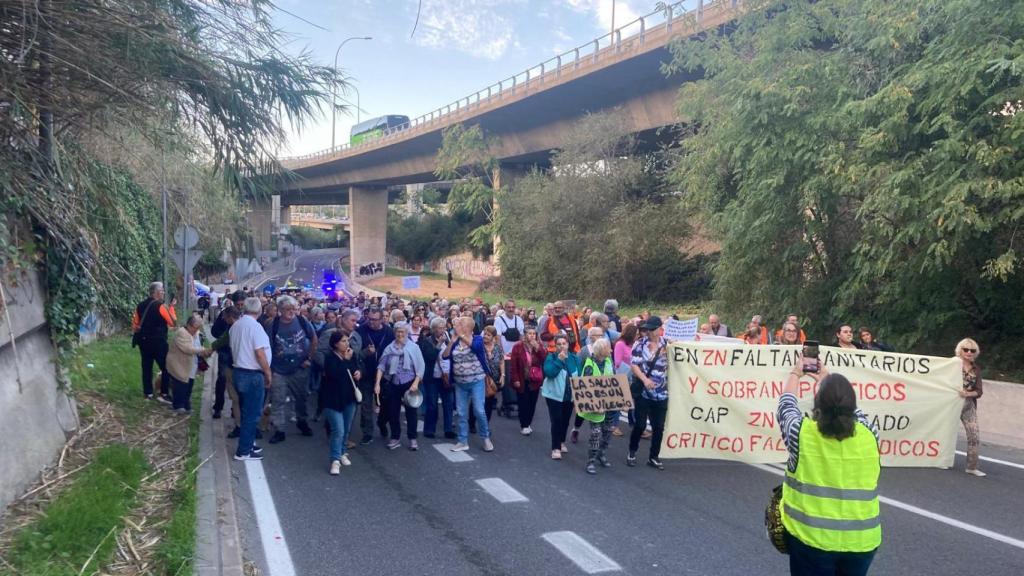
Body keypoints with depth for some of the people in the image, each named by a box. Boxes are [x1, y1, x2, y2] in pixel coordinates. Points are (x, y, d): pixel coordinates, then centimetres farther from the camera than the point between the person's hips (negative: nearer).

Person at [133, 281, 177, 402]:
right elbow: (173, 322, -11)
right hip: (158, 342, -7)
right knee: (166, 367, 1)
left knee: (146, 367, 12)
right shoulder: (160, 306, -15)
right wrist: (171, 308, -3)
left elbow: (135, 325, 11)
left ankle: (148, 393, 18)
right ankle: (164, 394, -1)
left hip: (143, 341, 7)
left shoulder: (140, 305, 6)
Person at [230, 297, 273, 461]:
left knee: (247, 411, 19)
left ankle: (248, 443, 28)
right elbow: (260, 353, -20)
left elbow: (234, 349, 15)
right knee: (252, 413, 0)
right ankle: (244, 451, 4)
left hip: (238, 372, 8)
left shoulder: (235, 325, 7)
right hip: (253, 374, -8)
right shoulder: (255, 326, -17)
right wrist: (268, 374, -11)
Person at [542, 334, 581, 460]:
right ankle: (555, 448, -6)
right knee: (556, 420, -10)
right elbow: (549, 372, -23)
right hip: (554, 394, -4)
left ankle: (561, 442, 34)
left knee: (565, 420, 14)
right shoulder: (551, 357, -7)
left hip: (570, 395, 4)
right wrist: (559, 360, -25)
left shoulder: (574, 358, 3)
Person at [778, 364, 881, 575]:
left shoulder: (802, 432, -14)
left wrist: (795, 374, 24)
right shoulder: (868, 433, -7)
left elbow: (786, 403, 7)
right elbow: (849, 407, 15)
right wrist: (826, 379, 28)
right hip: (861, 542, 3)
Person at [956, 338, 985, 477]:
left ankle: (972, 467, 6)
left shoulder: (976, 369, 8)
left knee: (975, 437, -2)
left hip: (969, 406, 4)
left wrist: (968, 393, -14)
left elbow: (979, 391, 4)